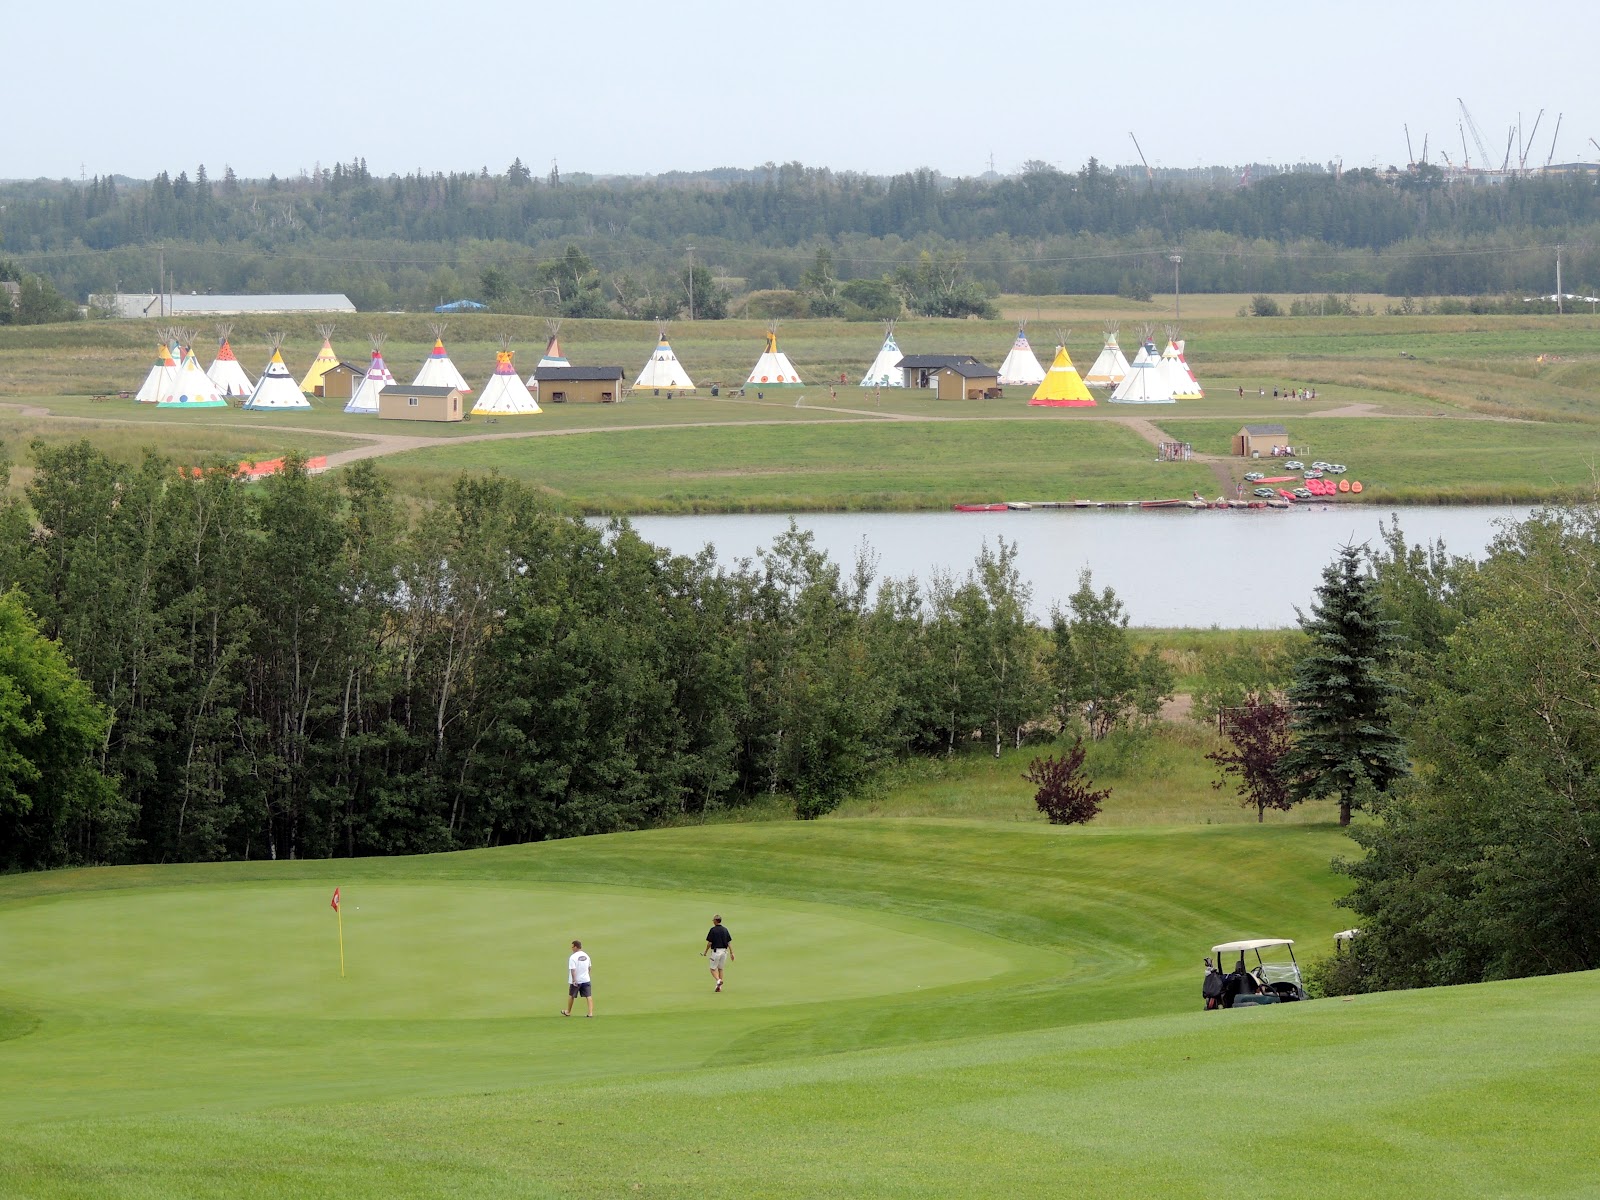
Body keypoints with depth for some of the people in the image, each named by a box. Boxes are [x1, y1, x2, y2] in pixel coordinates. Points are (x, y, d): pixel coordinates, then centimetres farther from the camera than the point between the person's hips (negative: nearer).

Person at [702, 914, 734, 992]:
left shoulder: (713, 930, -10)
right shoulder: (725, 929, 5)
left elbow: (709, 943, -10)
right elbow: (729, 942, 5)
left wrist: (705, 952, 4)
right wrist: (731, 953, 8)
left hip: (716, 951, -5)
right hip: (724, 951, 5)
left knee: (713, 969, 3)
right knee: (720, 969, 16)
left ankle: (718, 980, -23)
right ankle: (719, 986, 14)